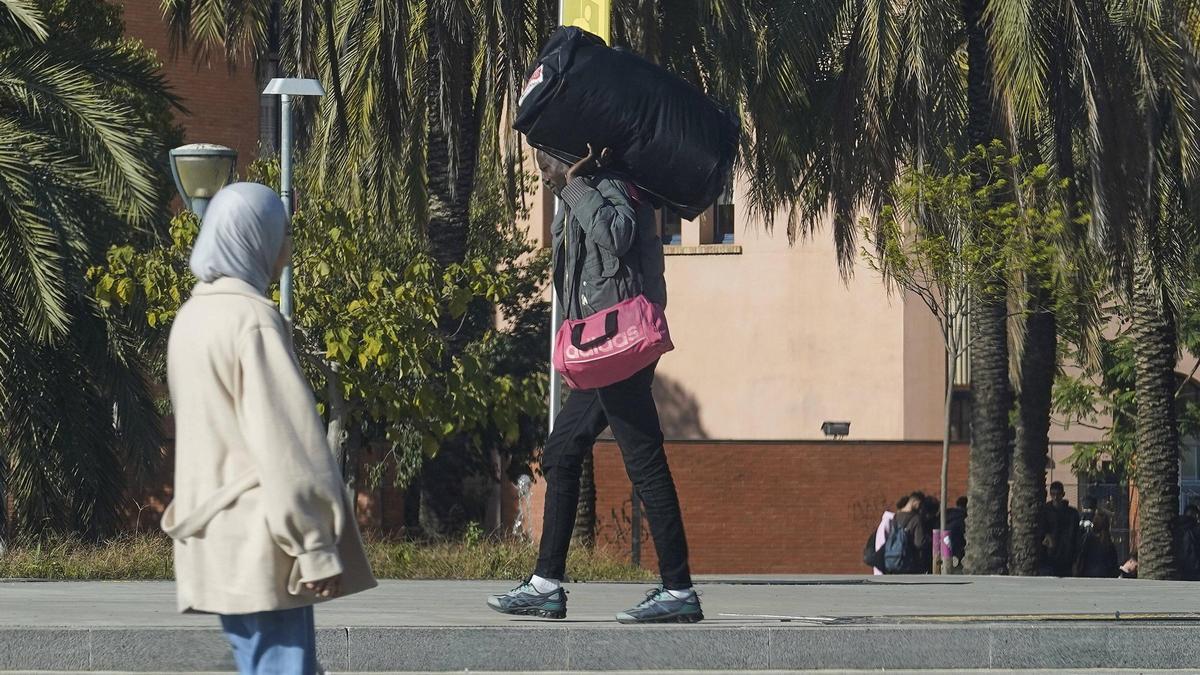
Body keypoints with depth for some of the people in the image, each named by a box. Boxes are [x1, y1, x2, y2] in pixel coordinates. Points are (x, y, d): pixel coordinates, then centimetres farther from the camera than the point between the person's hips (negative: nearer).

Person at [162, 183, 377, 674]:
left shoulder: (194, 316, 13)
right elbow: (283, 440, -18)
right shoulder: (252, 319, -15)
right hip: (258, 541, -9)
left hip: (219, 538, 9)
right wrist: (314, 546, -16)